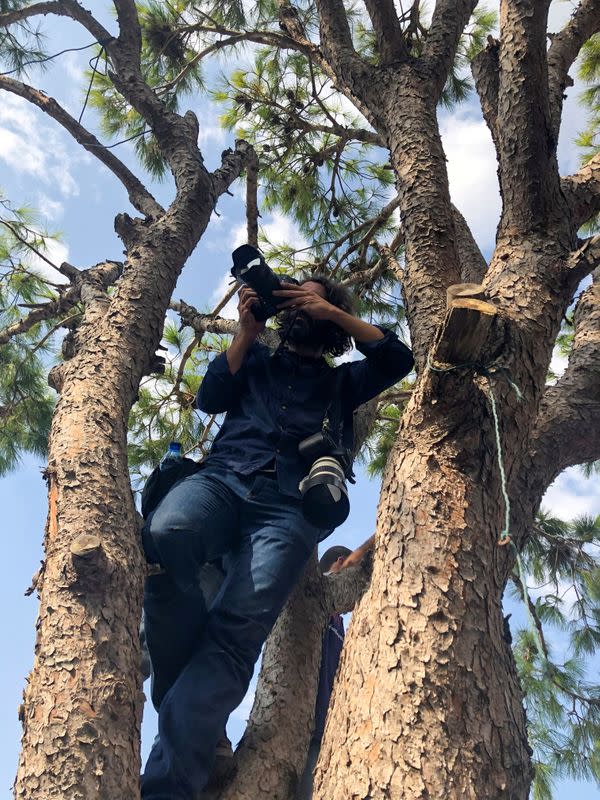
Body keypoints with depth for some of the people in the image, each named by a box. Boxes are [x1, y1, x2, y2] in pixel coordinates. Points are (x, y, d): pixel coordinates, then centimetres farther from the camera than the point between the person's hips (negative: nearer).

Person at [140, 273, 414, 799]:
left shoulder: (341, 382, 31)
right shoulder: (256, 361, 33)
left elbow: (399, 358, 17)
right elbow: (210, 399, 17)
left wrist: (333, 312, 18)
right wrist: (247, 332, 16)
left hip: (290, 507, -1)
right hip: (224, 479, 1)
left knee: (238, 629, -27)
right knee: (165, 534, -37)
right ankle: (185, 691, -21)